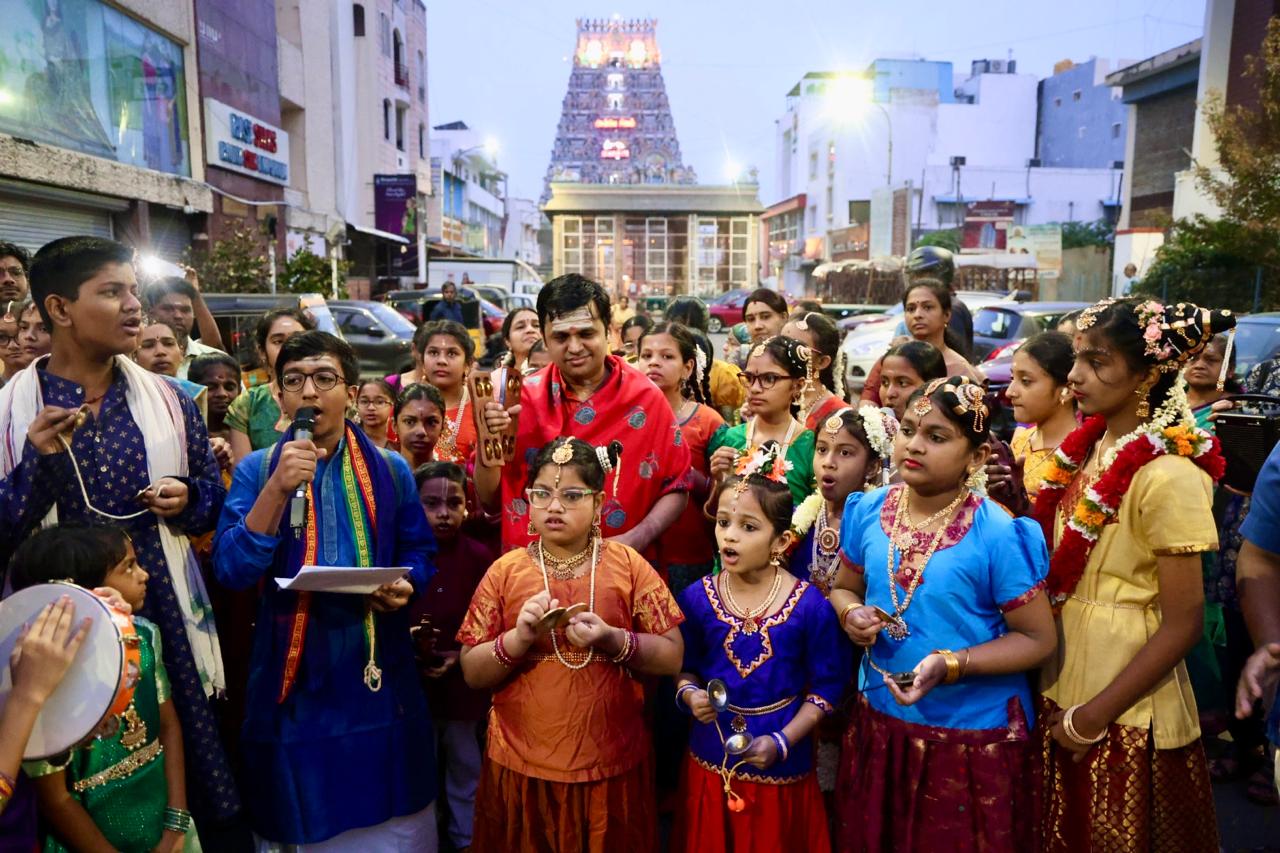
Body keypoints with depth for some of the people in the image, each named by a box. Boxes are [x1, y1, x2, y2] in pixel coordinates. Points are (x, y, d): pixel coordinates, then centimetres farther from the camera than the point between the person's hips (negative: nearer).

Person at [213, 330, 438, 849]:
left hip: (378, 673, 1)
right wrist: (278, 489, -23)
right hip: (292, 675, -1)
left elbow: (420, 553, 8)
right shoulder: (257, 470, -2)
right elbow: (231, 571, -13)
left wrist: (405, 588, -14)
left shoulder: (390, 470, 1)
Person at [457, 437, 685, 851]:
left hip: (612, 765, 0)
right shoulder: (506, 571, -1)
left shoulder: (627, 565, -3)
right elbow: (472, 673, -1)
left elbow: (672, 657, -4)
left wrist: (613, 641, -20)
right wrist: (519, 638, -18)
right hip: (522, 767, 1)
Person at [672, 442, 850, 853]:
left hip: (781, 769, -2)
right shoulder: (697, 598, -7)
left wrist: (781, 742, -15)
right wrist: (689, 694, -16)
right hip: (711, 761, 2)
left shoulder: (810, 606, -13)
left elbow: (825, 687, -8)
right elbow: (685, 668, 5)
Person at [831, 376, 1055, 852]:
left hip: (973, 737, -4)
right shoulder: (869, 511, -5)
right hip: (879, 721, 4)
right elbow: (844, 587, 10)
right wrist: (852, 614, -13)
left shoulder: (997, 535, -18)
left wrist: (950, 665, -25)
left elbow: (1038, 639, -13)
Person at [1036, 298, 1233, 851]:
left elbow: (1182, 625, -18)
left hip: (1127, 712, -6)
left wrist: (1093, 716, -16)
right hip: (1061, 686, 6)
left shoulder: (1168, 475, -19)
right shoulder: (1086, 449, 1)